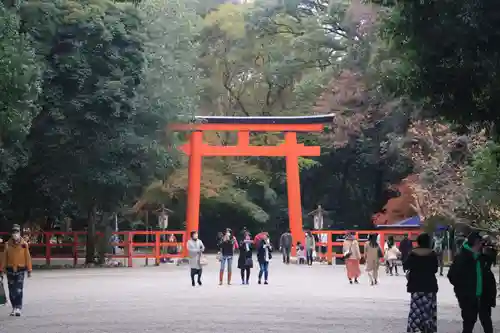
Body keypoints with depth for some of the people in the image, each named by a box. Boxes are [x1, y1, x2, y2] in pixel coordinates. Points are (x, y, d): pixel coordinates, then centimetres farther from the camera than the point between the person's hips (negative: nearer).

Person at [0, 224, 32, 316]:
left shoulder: (24, 244, -3)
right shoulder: (7, 244, 2)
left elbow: (27, 257, 0)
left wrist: (29, 270, -1)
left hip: (20, 270, -2)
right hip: (10, 270, 2)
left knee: (19, 290, -11)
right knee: (11, 290, 8)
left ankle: (18, 308, -11)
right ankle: (14, 308, 20)